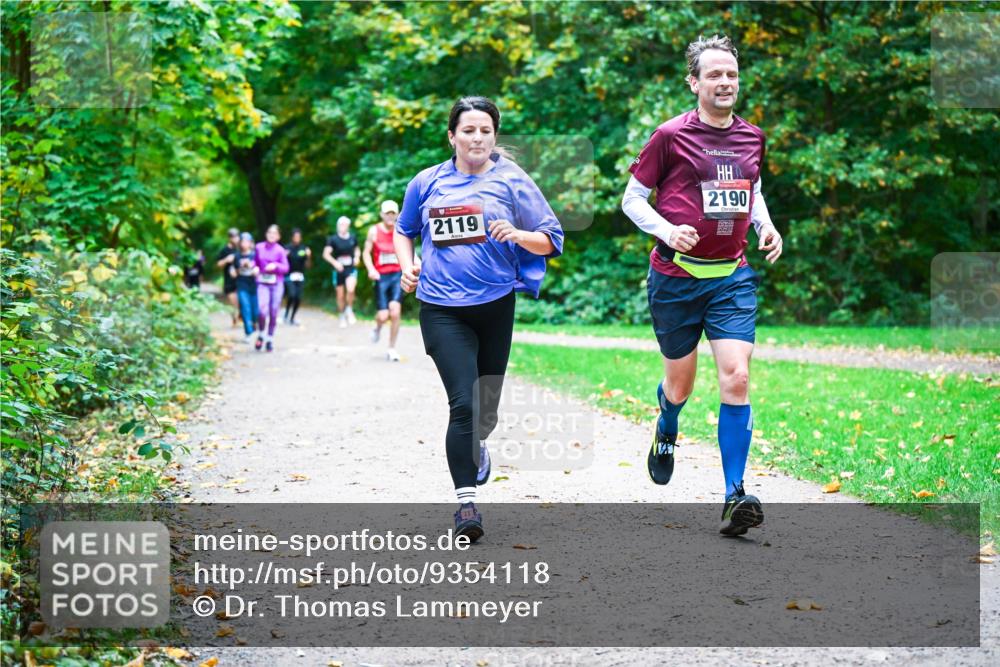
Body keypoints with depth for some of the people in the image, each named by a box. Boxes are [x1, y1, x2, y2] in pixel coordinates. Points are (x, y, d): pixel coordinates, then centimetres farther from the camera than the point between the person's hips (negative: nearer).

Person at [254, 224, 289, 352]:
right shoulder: (259, 247, 4)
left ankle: (270, 339, 21)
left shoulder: (280, 250, -2)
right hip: (263, 283, 0)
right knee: (262, 311, -17)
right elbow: (255, 262, 19)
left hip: (277, 284, 0)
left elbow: (285, 268, 0)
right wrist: (254, 268, -2)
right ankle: (261, 335, 9)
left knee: (273, 313, 3)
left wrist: (275, 266, -17)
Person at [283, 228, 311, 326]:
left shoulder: (304, 249, 5)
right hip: (289, 276, -3)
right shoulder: (287, 249, -1)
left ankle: (292, 318, 16)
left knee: (298, 298, 0)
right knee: (292, 295, -21)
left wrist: (309, 256, -10)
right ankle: (286, 315, -1)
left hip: (300, 277, 3)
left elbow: (307, 265, 7)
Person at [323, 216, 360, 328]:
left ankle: (349, 310, -3)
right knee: (340, 295, 7)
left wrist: (357, 257, 2)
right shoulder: (333, 239, -4)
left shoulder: (353, 238, 5)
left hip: (351, 269, 0)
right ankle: (342, 317, 24)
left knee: (350, 289, -25)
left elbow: (357, 249, 23)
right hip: (339, 270, 0)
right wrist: (334, 263, -23)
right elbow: (326, 254, -8)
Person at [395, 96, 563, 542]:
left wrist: (518, 235, -16)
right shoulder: (428, 182, 6)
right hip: (442, 308, -1)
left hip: (495, 305, 1)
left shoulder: (512, 180, 1)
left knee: (486, 408, 12)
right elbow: (404, 230, 23)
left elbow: (552, 240, 4)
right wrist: (407, 267, 5)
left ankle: (474, 445, 49)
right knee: (463, 403, -15)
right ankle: (465, 501, -10)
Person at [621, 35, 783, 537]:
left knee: (736, 378, -13)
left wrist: (766, 226, 6)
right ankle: (666, 433, 49)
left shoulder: (751, 137, 7)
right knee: (680, 383, 11)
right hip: (675, 277, -2)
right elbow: (633, 198, -1)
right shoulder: (671, 135, -7)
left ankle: (734, 496, -10)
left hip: (732, 277, 3)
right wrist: (666, 230, -18)